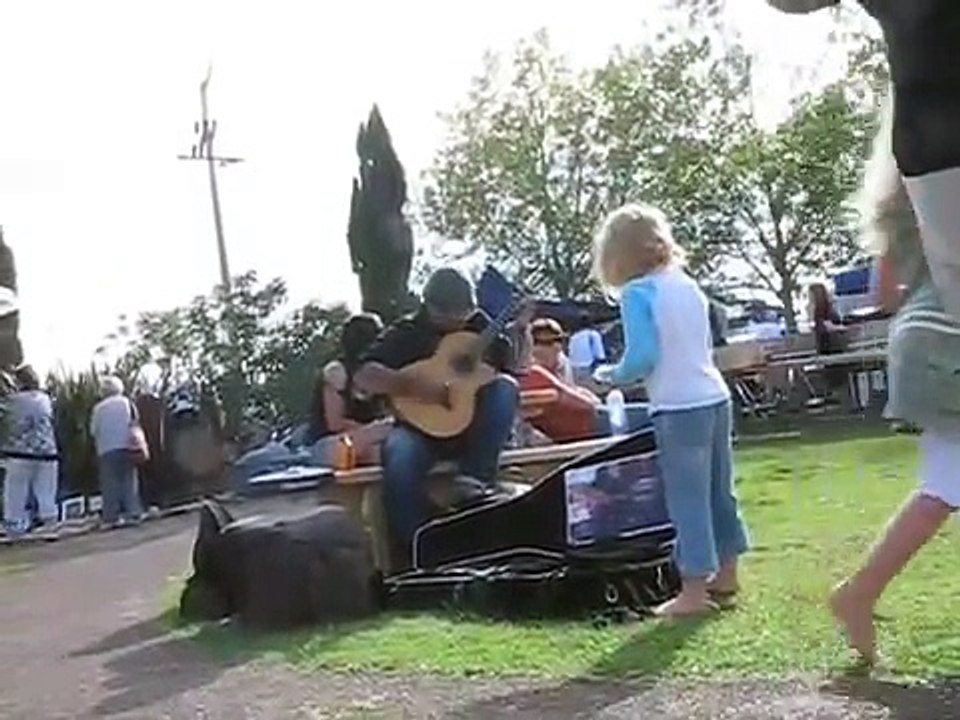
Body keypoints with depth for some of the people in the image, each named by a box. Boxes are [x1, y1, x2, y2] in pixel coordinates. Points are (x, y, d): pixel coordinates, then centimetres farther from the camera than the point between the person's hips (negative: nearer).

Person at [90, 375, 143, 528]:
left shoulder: (98, 408, 1)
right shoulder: (126, 403, 5)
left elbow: (93, 431, 2)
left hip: (106, 450, -1)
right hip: (126, 447, 2)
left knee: (110, 484, 1)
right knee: (129, 481, 7)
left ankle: (111, 517, -2)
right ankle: (132, 513, 3)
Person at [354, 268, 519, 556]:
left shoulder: (481, 327, 9)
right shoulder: (408, 332, 1)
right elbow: (364, 375, -11)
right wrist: (414, 386, -23)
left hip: (474, 427, 2)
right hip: (421, 427, -2)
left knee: (505, 387, -24)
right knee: (398, 458, -34)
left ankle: (475, 480, -28)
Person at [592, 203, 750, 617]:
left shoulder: (637, 293, -10)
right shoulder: (688, 285, 11)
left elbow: (642, 358, -17)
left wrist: (611, 376, 1)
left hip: (678, 409, -7)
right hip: (715, 398, 8)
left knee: (687, 499, 0)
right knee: (719, 492, 17)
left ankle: (694, 590, 6)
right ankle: (725, 575, 30)